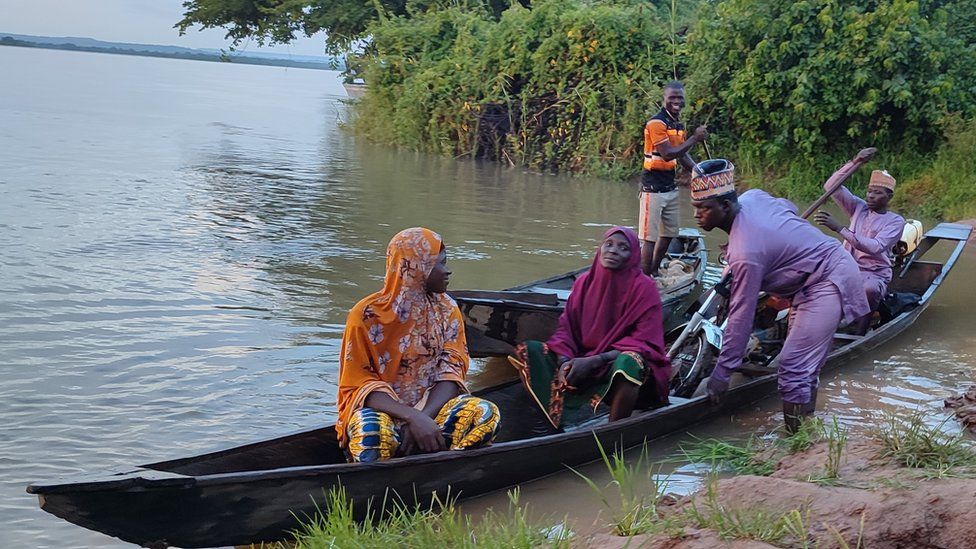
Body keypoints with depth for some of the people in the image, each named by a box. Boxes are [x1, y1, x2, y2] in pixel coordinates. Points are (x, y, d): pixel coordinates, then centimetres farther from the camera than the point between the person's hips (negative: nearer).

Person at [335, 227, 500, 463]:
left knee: (485, 413, -26)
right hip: (383, 410, -4)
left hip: (432, 406, 4)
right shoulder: (367, 316, -7)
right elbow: (359, 385, -11)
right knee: (371, 431, -39)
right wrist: (413, 417, -28)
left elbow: (451, 372, -2)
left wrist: (424, 416, -23)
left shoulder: (447, 310, 7)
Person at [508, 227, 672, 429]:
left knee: (628, 361, -40)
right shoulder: (584, 282, 6)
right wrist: (565, 360, -19)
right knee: (528, 350, -12)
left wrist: (595, 361, -23)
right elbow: (566, 328, 4)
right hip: (582, 362, 5)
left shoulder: (644, 287, -8)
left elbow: (643, 344, -14)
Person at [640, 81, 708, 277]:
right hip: (653, 188, -9)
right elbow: (668, 154, -23)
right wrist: (694, 139, -20)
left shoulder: (678, 126, 12)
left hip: (670, 187, 9)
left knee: (669, 233, 17)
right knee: (650, 236, -7)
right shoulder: (656, 123, -16)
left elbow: (682, 154, 18)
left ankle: (654, 272, 30)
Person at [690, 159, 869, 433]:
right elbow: (788, 206, 19)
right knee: (806, 364, 16)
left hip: (827, 285, -11)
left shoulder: (745, 253, -29)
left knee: (793, 367, -13)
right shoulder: (752, 196, -4)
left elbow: (741, 316, -24)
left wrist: (722, 372, -16)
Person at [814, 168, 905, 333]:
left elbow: (875, 247, -21)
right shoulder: (859, 208, 12)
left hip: (875, 275, -4)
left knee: (869, 289, -41)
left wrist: (840, 228, -28)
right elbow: (831, 186, 2)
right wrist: (854, 163, -8)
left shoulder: (895, 221, -2)